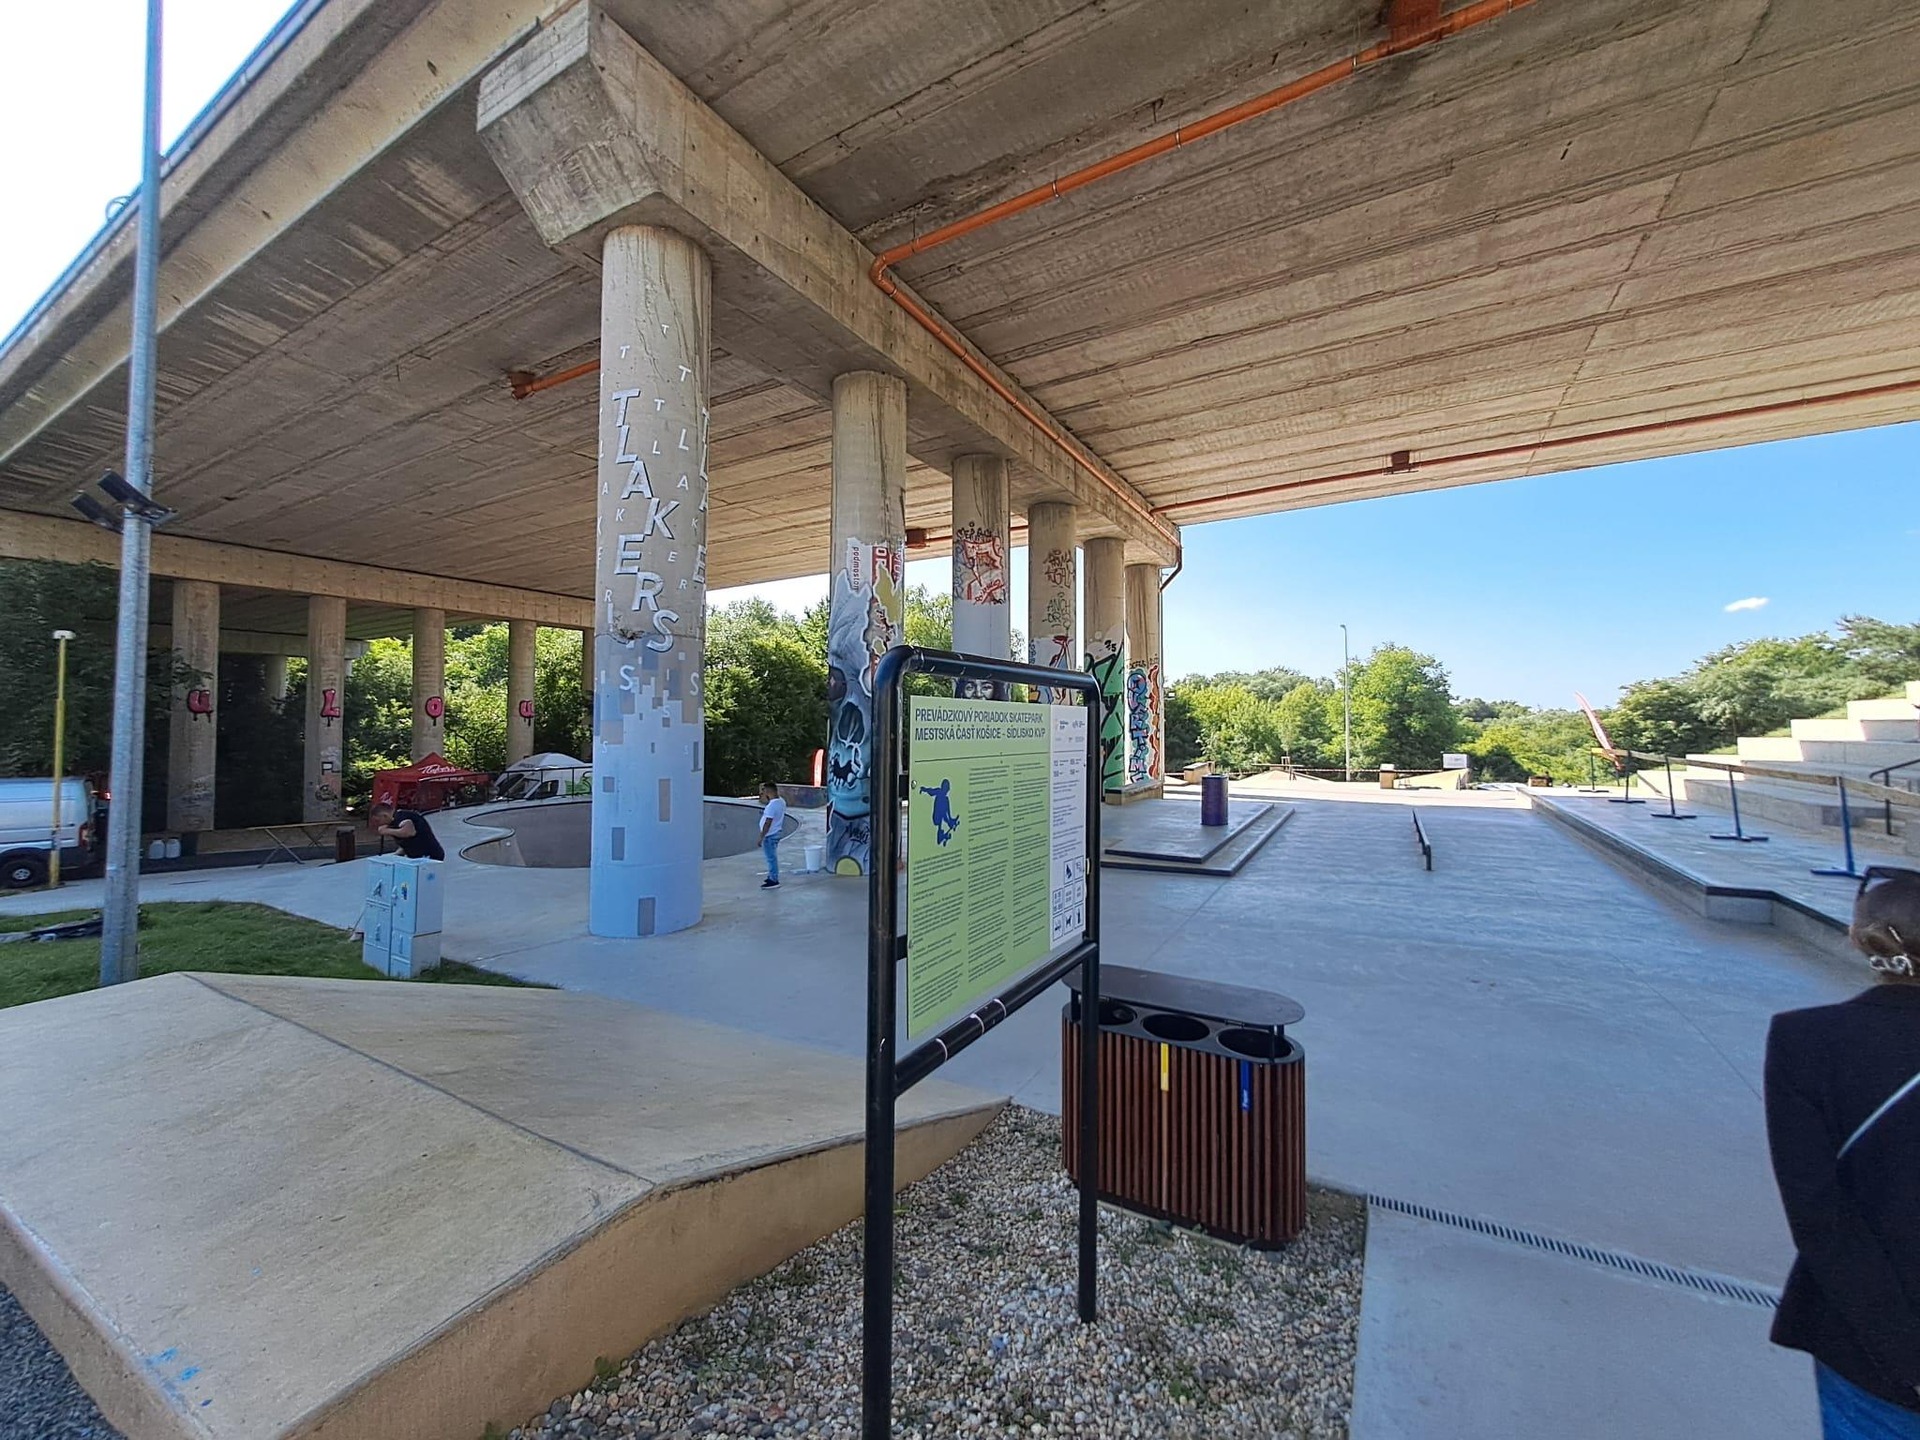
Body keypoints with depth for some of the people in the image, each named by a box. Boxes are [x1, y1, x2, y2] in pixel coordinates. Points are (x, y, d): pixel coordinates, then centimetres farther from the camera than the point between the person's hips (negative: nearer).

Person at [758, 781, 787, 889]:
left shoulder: (771, 805, -24)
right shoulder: (781, 802, 4)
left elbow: (767, 823, -24)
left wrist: (761, 837, -18)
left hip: (769, 836, -9)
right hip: (776, 833, 9)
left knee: (771, 858, -1)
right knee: (772, 857, 20)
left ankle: (774, 881, 7)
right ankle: (772, 877, 31)